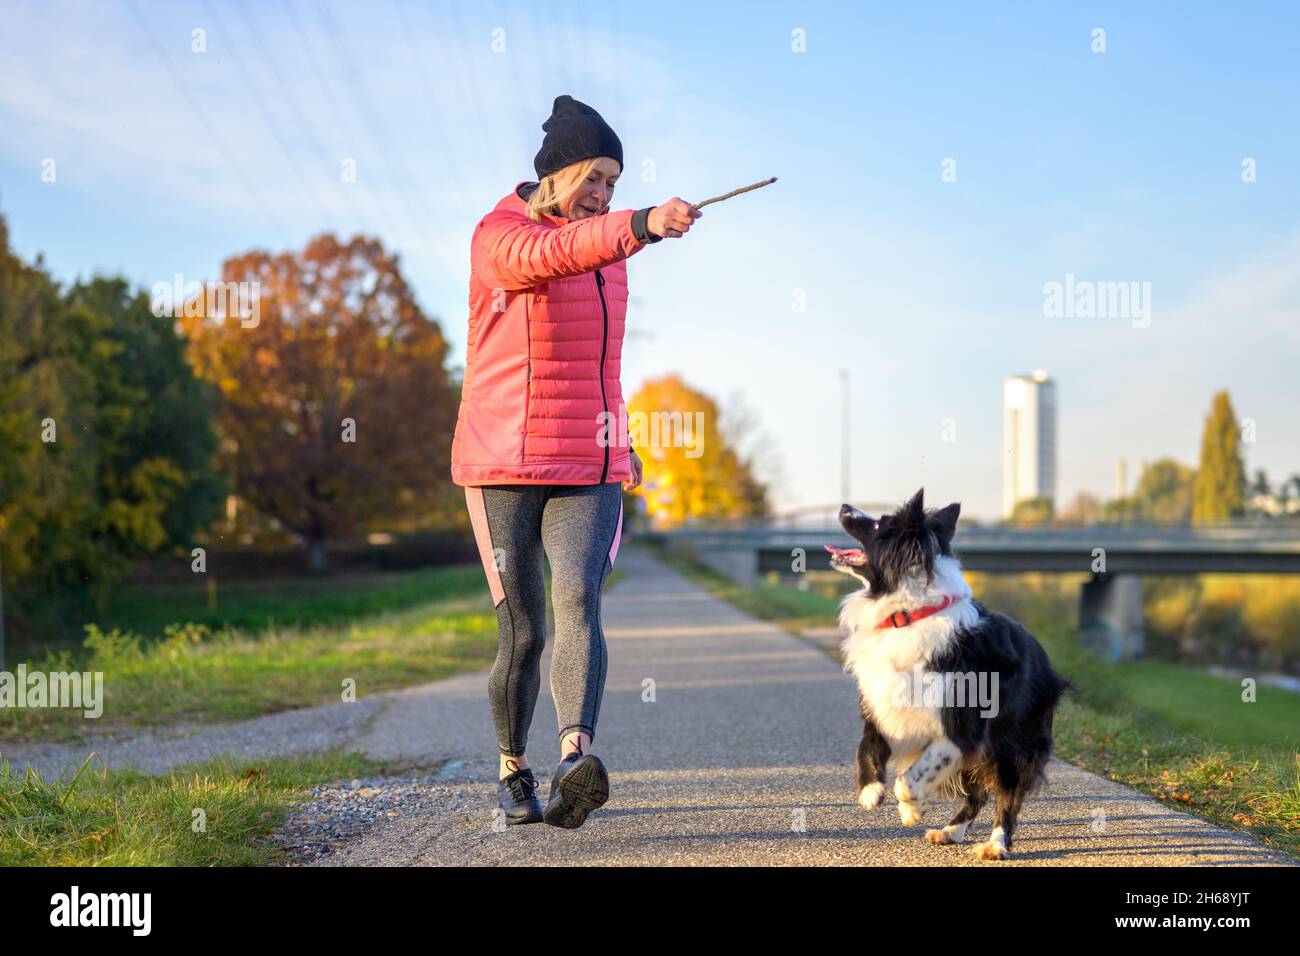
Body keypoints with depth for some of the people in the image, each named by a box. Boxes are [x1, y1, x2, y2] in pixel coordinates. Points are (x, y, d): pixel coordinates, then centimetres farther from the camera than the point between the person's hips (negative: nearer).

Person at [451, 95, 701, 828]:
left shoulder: (607, 245, 12)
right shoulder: (500, 236, -9)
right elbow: (552, 254, -35)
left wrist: (615, 436, 27)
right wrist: (643, 224, -50)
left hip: (588, 470, 4)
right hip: (503, 468, -4)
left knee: (578, 601, -19)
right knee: (523, 632, 1)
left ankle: (578, 758, -36)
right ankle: (514, 773, 21)